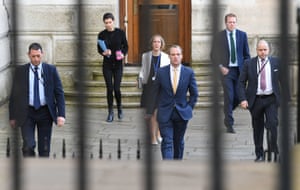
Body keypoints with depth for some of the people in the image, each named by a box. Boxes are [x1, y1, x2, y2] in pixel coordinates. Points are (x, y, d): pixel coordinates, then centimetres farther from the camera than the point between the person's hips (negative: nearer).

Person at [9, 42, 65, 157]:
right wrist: (12, 116, 3)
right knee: (28, 146, -14)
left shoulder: (51, 70, 1)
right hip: (27, 113, -1)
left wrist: (61, 114, -9)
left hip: (45, 113, 1)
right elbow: (14, 94, 5)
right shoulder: (20, 71, 1)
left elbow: (59, 93, 1)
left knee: (44, 148, 6)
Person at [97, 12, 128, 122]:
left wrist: (123, 54, -15)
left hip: (118, 64, -1)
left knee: (116, 88, -5)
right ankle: (110, 113, 11)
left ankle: (119, 108, 22)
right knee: (109, 88, 0)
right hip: (107, 64, 1)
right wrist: (104, 53, -17)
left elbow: (125, 46, 5)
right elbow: (99, 49, 5)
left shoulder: (120, 33, -3)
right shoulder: (102, 35, -1)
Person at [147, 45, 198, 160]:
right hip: (165, 114, -2)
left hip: (182, 114, 2)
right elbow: (155, 93, 3)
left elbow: (194, 93, 8)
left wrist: (189, 108, 2)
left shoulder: (189, 72, -2)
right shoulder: (161, 72, -3)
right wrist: (151, 111, 3)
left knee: (179, 142, 14)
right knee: (167, 142, -10)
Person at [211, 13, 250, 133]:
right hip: (226, 70, -2)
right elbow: (214, 54, 4)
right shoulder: (220, 36, -1)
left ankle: (227, 113, 35)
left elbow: (246, 54, 9)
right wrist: (221, 67, -8)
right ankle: (229, 124, 0)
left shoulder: (242, 35, 4)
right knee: (229, 97, -7)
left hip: (239, 70, 2)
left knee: (238, 96, 5)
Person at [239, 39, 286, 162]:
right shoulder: (249, 63, 1)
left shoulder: (276, 62, 3)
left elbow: (283, 80, 8)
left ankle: (274, 151, -5)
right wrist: (243, 99, -8)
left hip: (271, 99, -1)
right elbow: (242, 82, 2)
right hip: (255, 100, 1)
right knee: (257, 128, 7)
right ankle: (259, 155, 17)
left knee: (272, 124, -16)